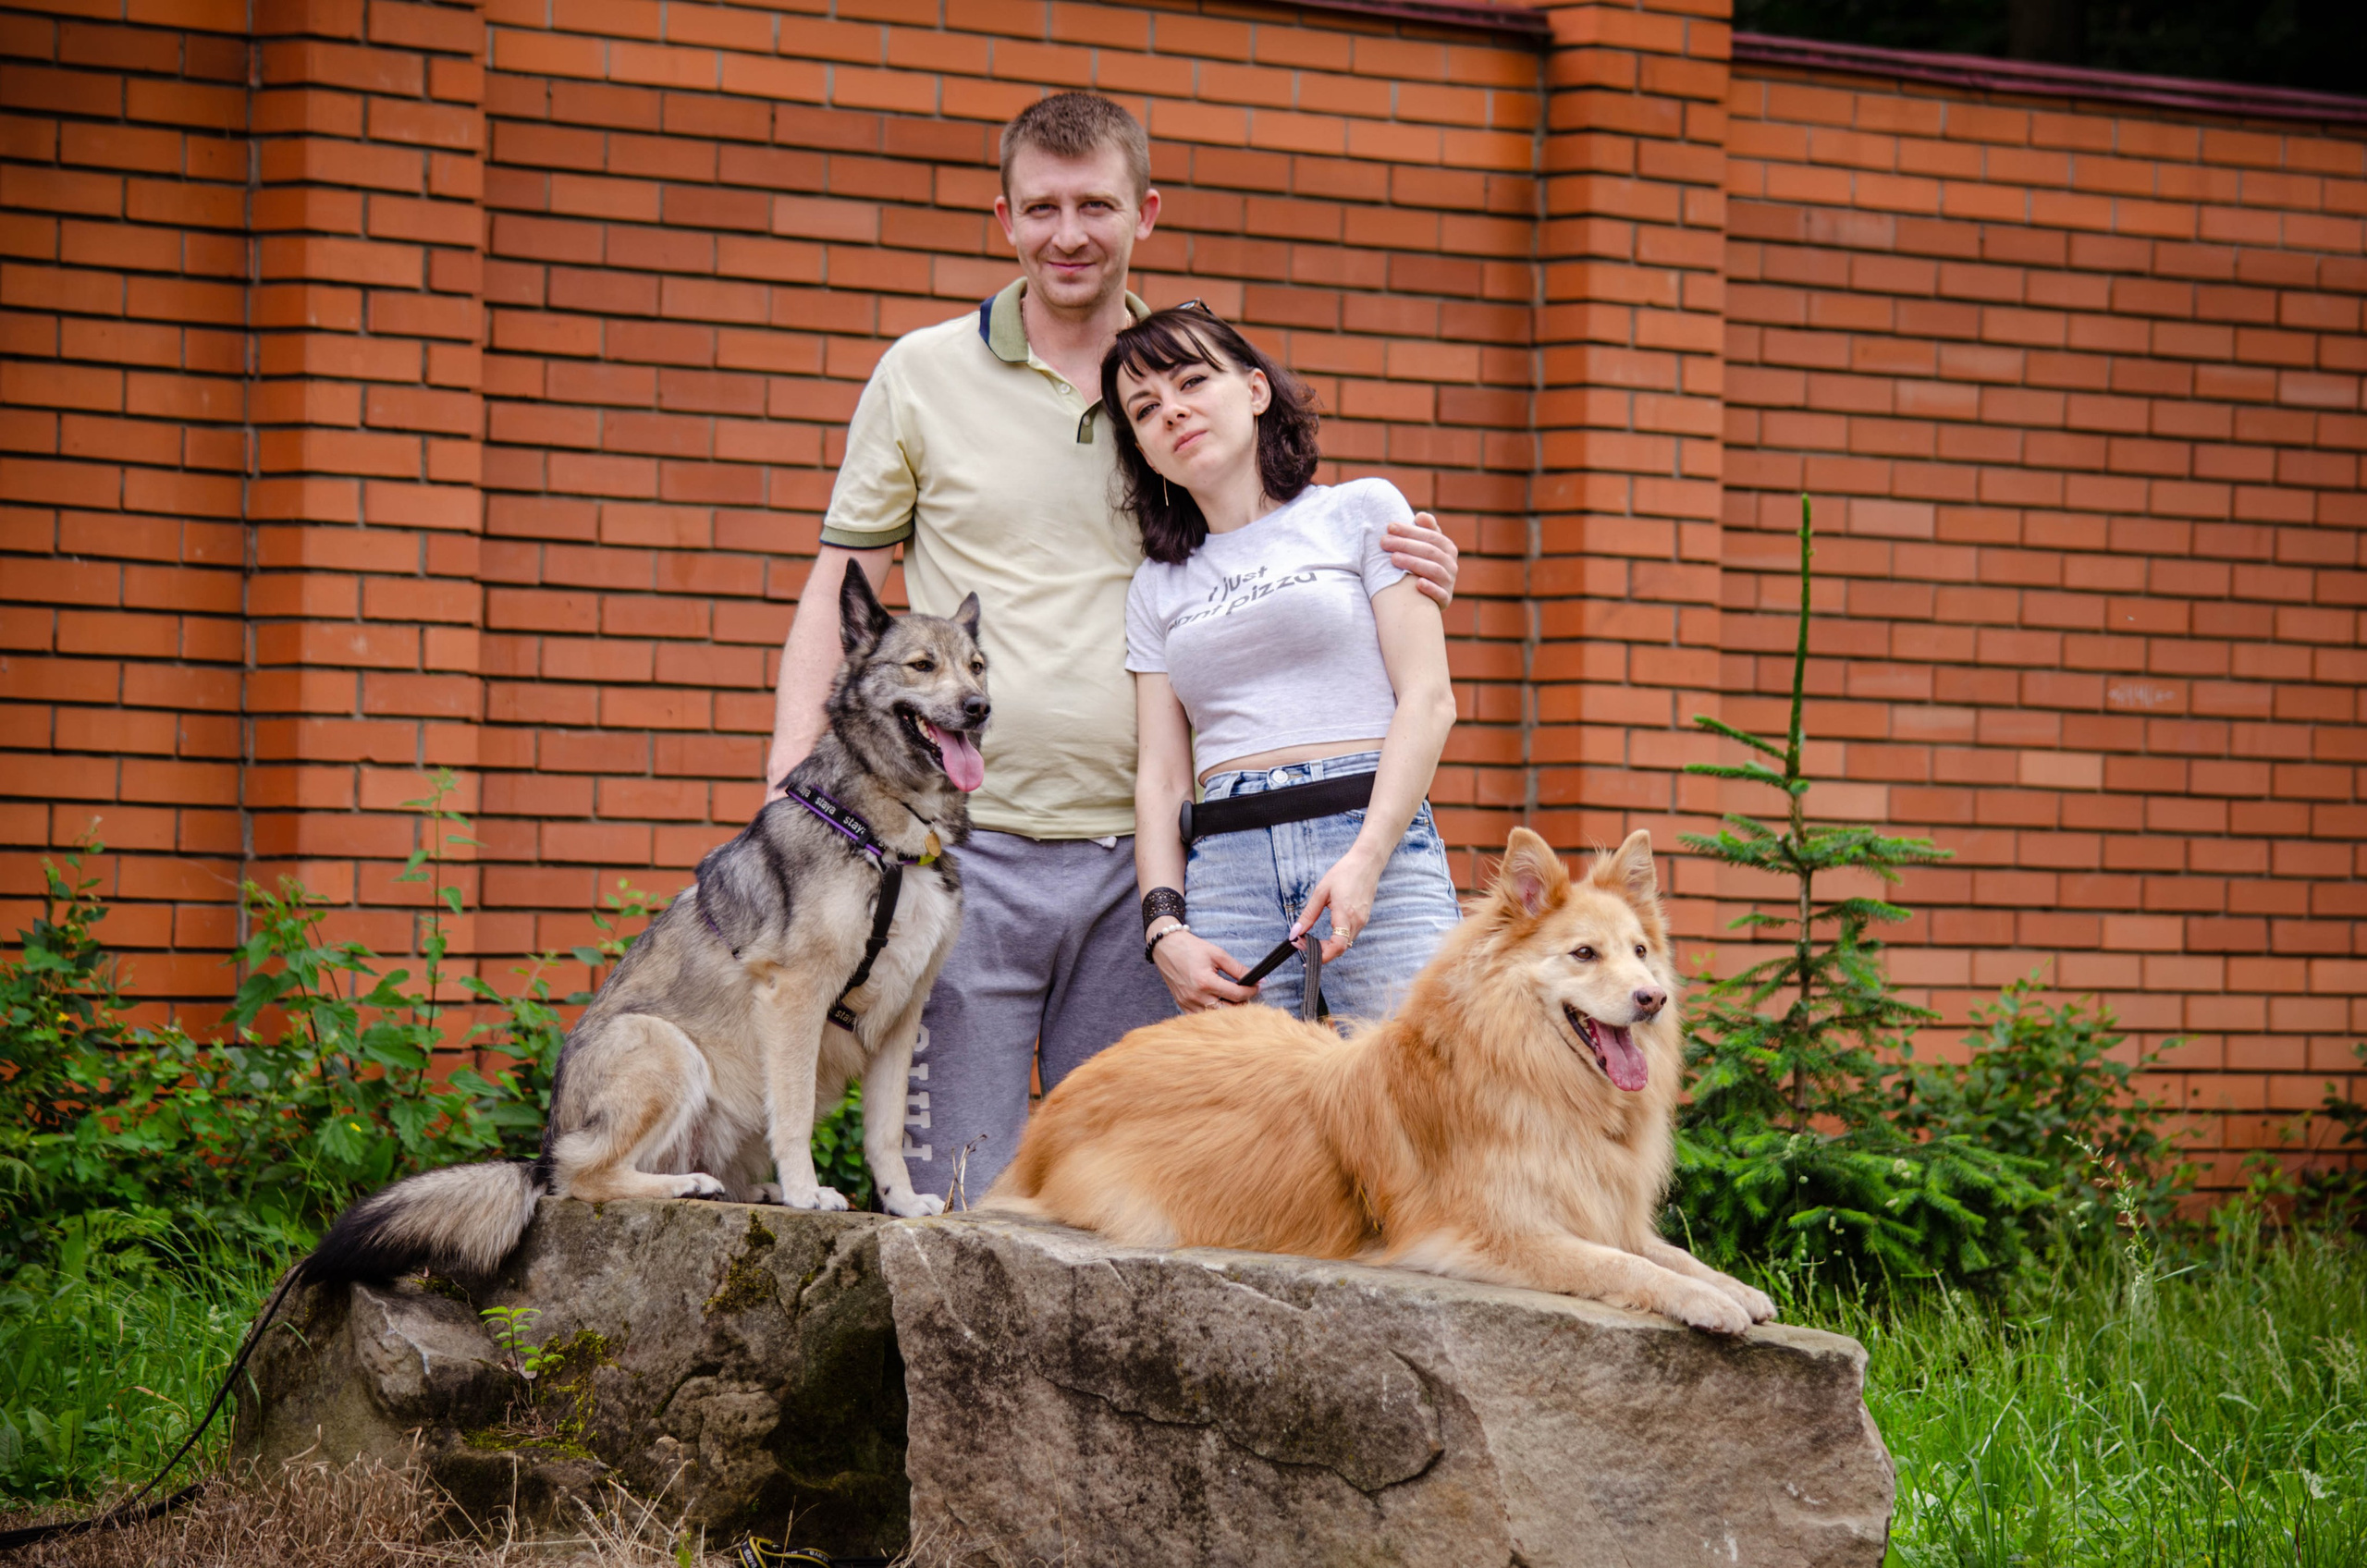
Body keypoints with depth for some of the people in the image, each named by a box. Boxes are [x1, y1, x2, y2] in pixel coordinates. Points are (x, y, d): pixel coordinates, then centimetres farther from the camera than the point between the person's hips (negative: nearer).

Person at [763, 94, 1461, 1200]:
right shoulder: (922, 374, 7)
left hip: (1136, 857, 2)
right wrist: (791, 775, -7)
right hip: (964, 845, -2)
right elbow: (839, 588, 7)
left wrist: (1406, 577, -4)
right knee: (952, 1203, -3)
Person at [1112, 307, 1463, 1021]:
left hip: (1373, 836, -3)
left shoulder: (1362, 510, 10)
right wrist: (1164, 927, -4)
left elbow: (1428, 699, 0)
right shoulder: (1156, 587, 19)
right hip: (1225, 867, 3)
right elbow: (1160, 775, 13)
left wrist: (1366, 860, -13)